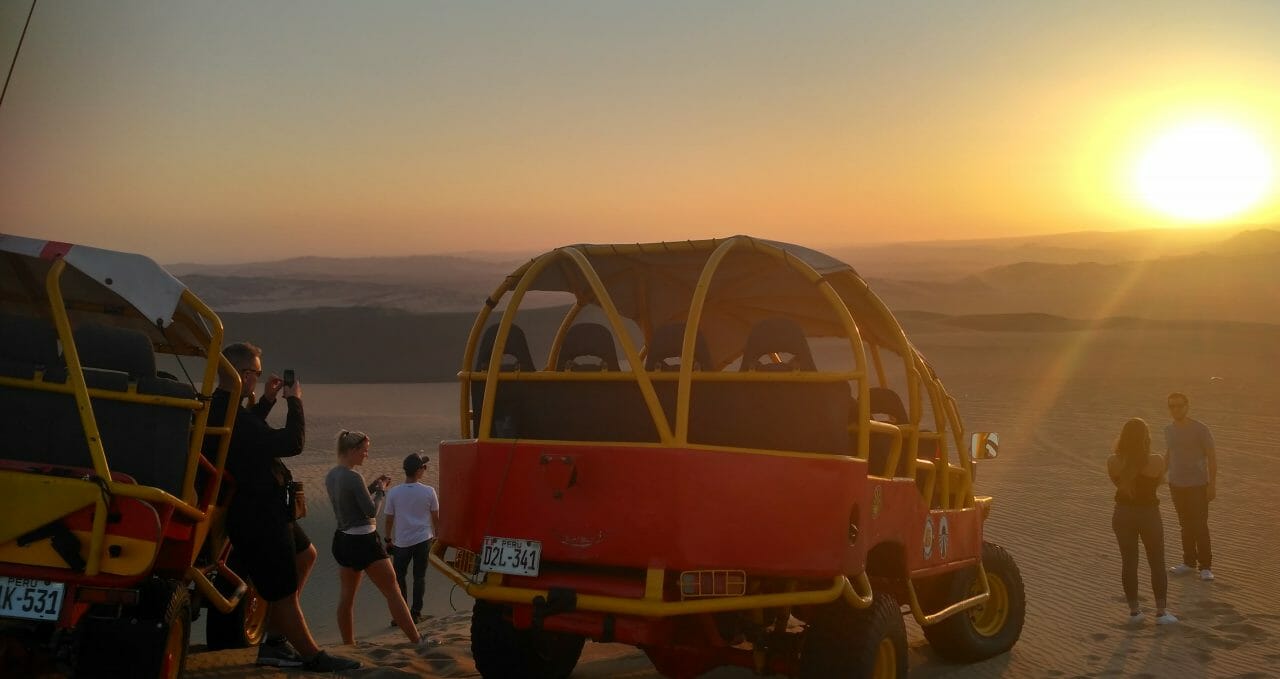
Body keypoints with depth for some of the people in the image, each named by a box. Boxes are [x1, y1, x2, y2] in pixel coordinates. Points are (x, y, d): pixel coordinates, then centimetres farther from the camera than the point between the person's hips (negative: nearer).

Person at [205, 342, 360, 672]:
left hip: (260, 508, 11)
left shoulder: (219, 409, 2)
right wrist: (294, 400, -12)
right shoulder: (232, 418, -30)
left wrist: (267, 400, 13)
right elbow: (292, 443, -26)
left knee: (305, 554, 26)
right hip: (257, 518, -11)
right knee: (283, 593, 4)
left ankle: (274, 642, 29)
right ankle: (312, 657, 20)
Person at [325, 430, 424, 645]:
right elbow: (371, 510, -16)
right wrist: (381, 490, -1)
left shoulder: (331, 476, 7)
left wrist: (374, 485, 11)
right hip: (363, 541, -9)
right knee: (393, 592, -3)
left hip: (343, 540, 9)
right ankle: (417, 641, 0)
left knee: (347, 594, 14)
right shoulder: (353, 477, -19)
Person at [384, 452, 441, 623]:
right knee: (420, 577, 11)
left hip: (401, 542, 0)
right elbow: (436, 517, 2)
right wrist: (436, 535, 17)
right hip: (423, 540, 0)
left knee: (399, 577, 12)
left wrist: (388, 539, 13)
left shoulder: (393, 493, -8)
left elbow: (389, 519, -1)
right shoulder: (428, 492, -8)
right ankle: (416, 613, 12)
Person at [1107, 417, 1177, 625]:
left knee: (1129, 563, 12)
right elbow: (1160, 481, 2)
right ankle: (1161, 612, 14)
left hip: (1123, 514, 2)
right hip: (1148, 514, -2)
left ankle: (1134, 611, 19)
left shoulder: (1113, 461, -11)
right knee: (1157, 564, 12)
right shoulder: (1156, 461, -17)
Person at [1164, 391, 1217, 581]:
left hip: (1197, 485, -5)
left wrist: (1212, 485, -11)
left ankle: (1206, 567, 5)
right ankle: (1189, 562, 21)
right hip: (1176, 484, 5)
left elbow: (1211, 458, -8)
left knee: (1200, 526, -4)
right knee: (1186, 525, 12)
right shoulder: (1169, 430, 5)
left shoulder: (1200, 429, -11)